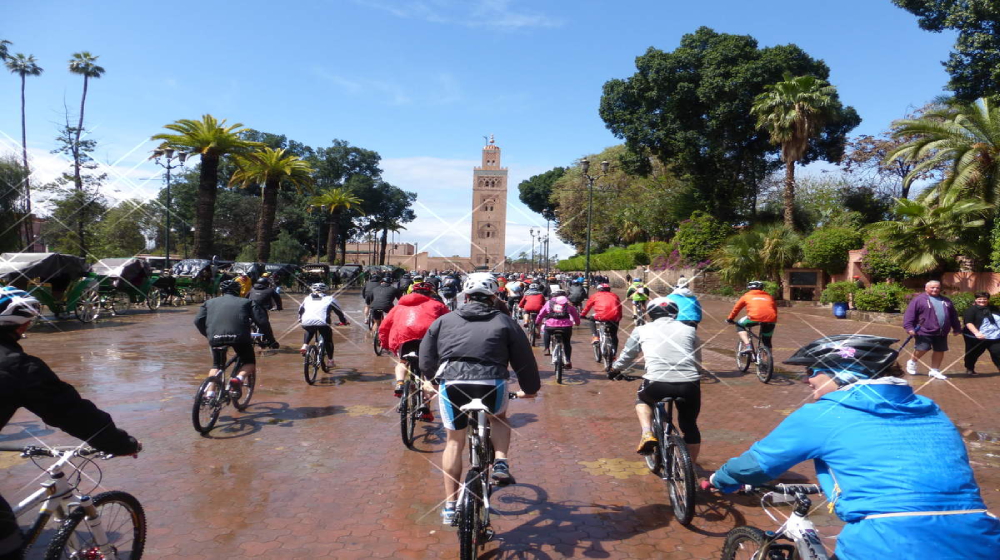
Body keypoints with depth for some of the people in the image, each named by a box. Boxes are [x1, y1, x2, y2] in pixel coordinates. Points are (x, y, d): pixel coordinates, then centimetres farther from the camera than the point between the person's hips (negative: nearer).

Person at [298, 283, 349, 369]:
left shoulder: (307, 298, 28)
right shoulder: (329, 299, 21)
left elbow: (300, 310, 38)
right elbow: (339, 312, 25)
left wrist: (300, 319, 56)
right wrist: (344, 321, 40)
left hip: (306, 323, 3)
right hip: (322, 323, -3)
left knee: (309, 331, 37)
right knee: (328, 340, 20)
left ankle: (305, 346, 15)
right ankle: (330, 361, 19)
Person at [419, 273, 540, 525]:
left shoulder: (444, 320, 19)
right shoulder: (504, 322, 15)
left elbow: (426, 361, 21)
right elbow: (524, 359, 19)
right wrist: (530, 388, 34)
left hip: (451, 384, 1)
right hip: (492, 385, -1)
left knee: (454, 442, 20)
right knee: (500, 418, 32)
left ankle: (450, 507, 25)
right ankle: (501, 463, 11)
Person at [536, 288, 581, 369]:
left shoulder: (549, 302, 14)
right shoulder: (568, 303, 15)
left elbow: (541, 314, 18)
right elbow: (575, 314, 20)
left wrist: (537, 322, 34)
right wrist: (577, 322, 38)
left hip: (551, 326, -1)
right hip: (566, 326, 1)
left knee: (545, 330, 34)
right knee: (567, 343, 23)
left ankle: (546, 349, 22)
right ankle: (568, 361, 11)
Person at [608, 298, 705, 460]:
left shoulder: (642, 330, 15)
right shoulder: (689, 329, 19)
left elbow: (626, 355, 26)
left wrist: (615, 370, 45)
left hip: (657, 384, -1)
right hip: (689, 386, 2)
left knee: (642, 397, 32)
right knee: (690, 426, 25)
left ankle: (647, 434, 13)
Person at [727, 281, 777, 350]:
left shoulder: (747, 296, 23)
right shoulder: (769, 296, 31)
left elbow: (736, 308, 28)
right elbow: (775, 309, 34)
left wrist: (730, 319, 41)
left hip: (755, 317, -3)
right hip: (771, 319, 3)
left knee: (739, 325, 23)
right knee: (767, 341, 24)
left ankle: (747, 346, 5)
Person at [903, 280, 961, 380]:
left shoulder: (946, 301, 17)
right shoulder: (919, 300, -3)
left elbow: (953, 316, 23)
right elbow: (909, 314, -9)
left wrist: (957, 329, 21)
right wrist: (909, 327, -16)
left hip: (942, 333, 6)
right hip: (924, 331, -6)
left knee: (939, 351, 9)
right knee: (922, 349, -9)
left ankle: (934, 370, 21)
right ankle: (912, 362, 18)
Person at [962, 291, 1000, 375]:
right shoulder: (971, 309, -8)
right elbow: (968, 323, -19)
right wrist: (976, 333, -31)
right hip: (976, 338, -4)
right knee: (973, 354, 8)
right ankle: (969, 369, 24)